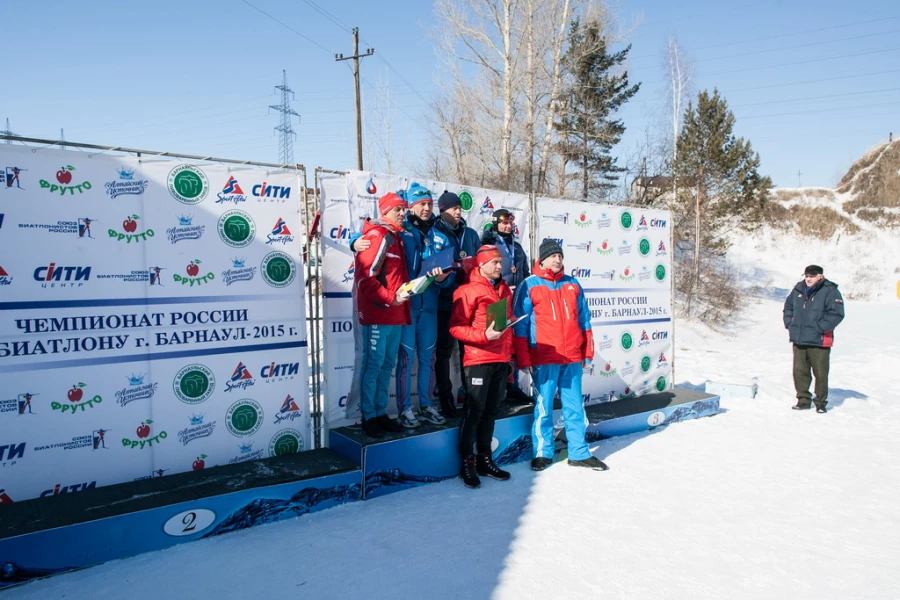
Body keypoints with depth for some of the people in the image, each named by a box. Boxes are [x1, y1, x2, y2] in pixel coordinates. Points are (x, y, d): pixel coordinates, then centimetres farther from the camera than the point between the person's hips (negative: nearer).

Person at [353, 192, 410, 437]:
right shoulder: (377, 236, -10)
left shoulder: (395, 237, 19)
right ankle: (368, 417, 7)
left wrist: (402, 296, 9)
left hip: (395, 314, 9)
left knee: (387, 364, 12)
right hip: (377, 314, -9)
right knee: (373, 364, -2)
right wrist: (389, 298, -17)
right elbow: (365, 277, -18)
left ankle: (381, 413, 21)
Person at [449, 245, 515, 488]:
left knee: (491, 411, 12)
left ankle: (485, 459, 22)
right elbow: (456, 327, -10)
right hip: (478, 360, -6)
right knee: (474, 410, -3)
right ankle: (467, 462, 8)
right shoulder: (467, 290, -6)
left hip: (501, 359, 6)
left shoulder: (504, 289, 16)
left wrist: (509, 351, 16)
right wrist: (484, 335, -21)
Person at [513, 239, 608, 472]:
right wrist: (523, 359, -6)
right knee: (544, 406, 3)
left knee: (575, 405, 10)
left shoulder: (572, 284, 12)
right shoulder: (529, 285, -1)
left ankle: (579, 453, 20)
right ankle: (542, 452, 17)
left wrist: (588, 351, 11)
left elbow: (583, 319, 15)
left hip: (573, 357, 4)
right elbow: (520, 324, -2)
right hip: (544, 359, -4)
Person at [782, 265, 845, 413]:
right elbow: (788, 306, 24)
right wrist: (789, 324, 10)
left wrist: (819, 328, -18)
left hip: (819, 341, -5)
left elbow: (836, 313, -15)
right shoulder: (798, 289, 10)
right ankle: (803, 400, 21)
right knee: (799, 371, 9)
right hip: (798, 340, 5)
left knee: (820, 373, 3)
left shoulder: (830, 291, -7)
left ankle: (821, 402, 16)